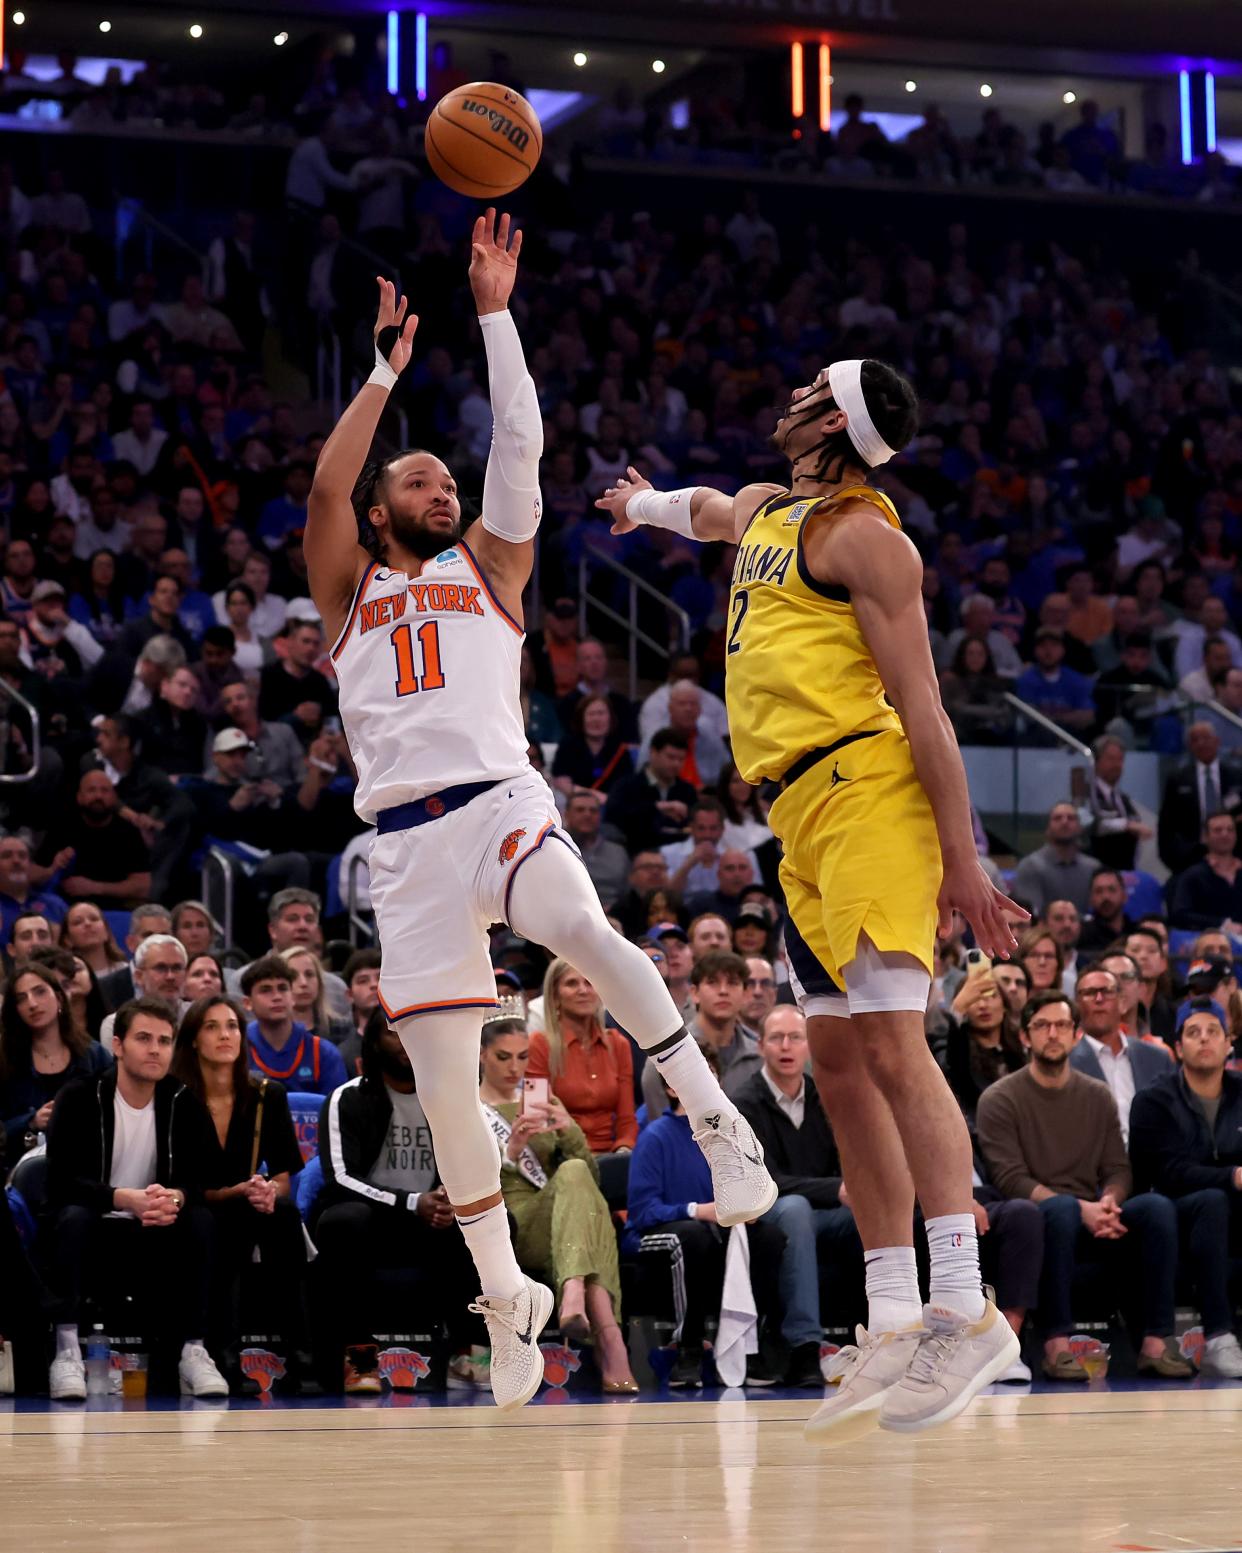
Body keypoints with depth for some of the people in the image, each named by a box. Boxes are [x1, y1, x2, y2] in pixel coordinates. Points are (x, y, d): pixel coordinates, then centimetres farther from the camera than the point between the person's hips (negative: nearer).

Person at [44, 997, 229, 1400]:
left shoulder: (183, 1103, -2)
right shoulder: (80, 1098, -11)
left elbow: (199, 1179, -8)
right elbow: (60, 1180, -20)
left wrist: (174, 1198, -33)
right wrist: (124, 1199, -36)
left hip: (152, 1232, 3)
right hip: (92, 1230, -3)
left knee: (200, 1219, -25)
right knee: (73, 1216, -34)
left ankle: (194, 1351, -25)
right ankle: (66, 1351, -38)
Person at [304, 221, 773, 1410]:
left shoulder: (488, 564, 20)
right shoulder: (350, 591, 21)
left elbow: (520, 444, 9)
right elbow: (327, 485, 4)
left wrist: (493, 309, 9)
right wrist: (388, 368, 9)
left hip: (499, 800, -2)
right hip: (404, 837, 2)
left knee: (583, 930, -37)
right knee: (442, 1086, -1)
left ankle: (720, 1122, -29)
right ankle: (505, 1296, 14)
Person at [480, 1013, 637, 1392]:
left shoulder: (542, 1104, 24)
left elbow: (591, 1177, 15)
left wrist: (571, 1130, -4)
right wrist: (510, 1151, -18)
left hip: (561, 1229, 3)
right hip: (506, 1231, -3)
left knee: (574, 1174, -33)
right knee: (572, 1175, -34)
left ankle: (575, 1300, -59)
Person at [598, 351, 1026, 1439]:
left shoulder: (862, 536, -7)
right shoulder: (767, 511, 21)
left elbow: (921, 704, -13)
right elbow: (709, 513, 49)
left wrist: (961, 856, -18)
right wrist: (651, 503, 69)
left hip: (866, 787, -9)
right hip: (805, 815, 9)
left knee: (887, 1038, -18)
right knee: (839, 1058, 4)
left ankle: (965, 1310, -22)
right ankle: (895, 1326, 4)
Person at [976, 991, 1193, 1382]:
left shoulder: (1097, 1096, 15)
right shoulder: (1000, 1100, 0)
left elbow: (1118, 1170, 11)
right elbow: (1010, 1179, -10)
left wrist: (1107, 1203, -15)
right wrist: (1081, 1209, -21)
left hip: (1093, 1225, 4)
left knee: (1157, 1206, -24)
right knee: (1062, 1207, -38)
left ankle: (1156, 1343, -27)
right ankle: (1057, 1345, -38)